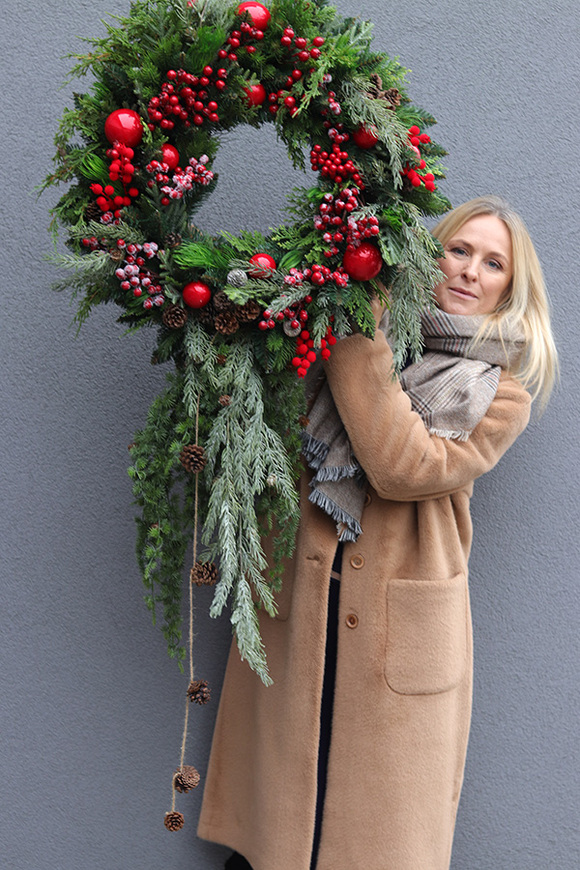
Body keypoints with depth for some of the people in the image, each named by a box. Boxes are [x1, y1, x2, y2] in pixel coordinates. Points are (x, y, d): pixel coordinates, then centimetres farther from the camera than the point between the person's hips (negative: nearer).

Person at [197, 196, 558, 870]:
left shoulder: (503, 394, 0)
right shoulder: (360, 340, 8)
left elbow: (405, 468, -18)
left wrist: (357, 340, -19)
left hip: (401, 634, -2)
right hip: (296, 608, 2)